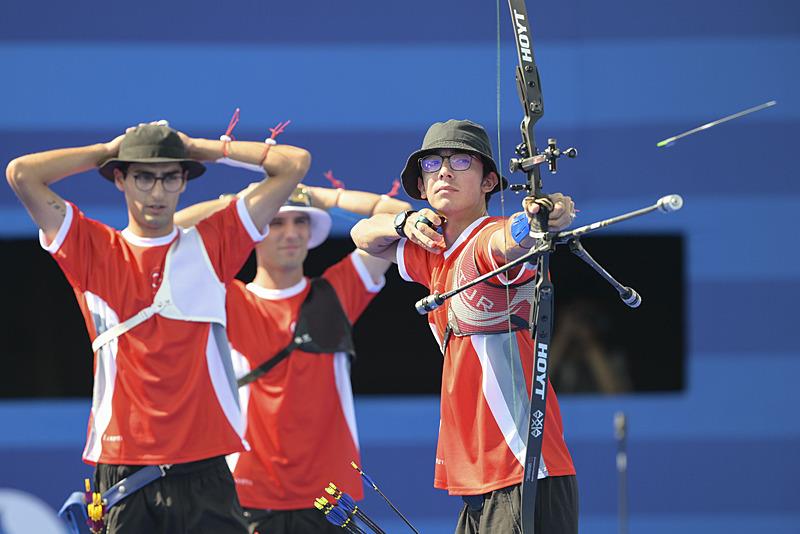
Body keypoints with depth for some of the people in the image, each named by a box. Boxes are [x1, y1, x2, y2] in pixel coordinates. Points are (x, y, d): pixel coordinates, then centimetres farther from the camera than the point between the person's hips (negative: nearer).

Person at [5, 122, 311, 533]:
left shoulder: (210, 245, 9)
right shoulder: (93, 250, 7)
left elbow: (295, 163, 7)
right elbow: (21, 174, -1)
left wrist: (198, 147, 11)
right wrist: (108, 150, 9)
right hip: (120, 465, 0)